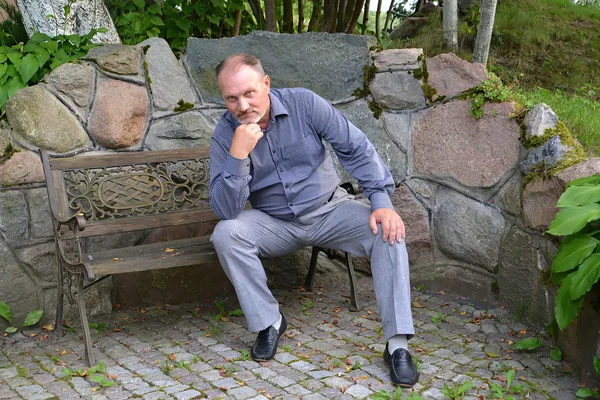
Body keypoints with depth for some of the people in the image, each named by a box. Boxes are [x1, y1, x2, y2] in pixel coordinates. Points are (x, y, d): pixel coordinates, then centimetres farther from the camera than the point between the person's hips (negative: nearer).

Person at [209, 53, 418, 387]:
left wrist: (382, 200, -18)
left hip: (329, 210, 0)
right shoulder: (225, 134, -13)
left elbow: (356, 148, -8)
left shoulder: (303, 103, -14)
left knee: (387, 230, -24)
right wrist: (237, 155, -34)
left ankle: (398, 344, -19)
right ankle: (270, 322, -11)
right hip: (274, 224, 0)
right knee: (226, 234, -27)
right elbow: (227, 211, -21)